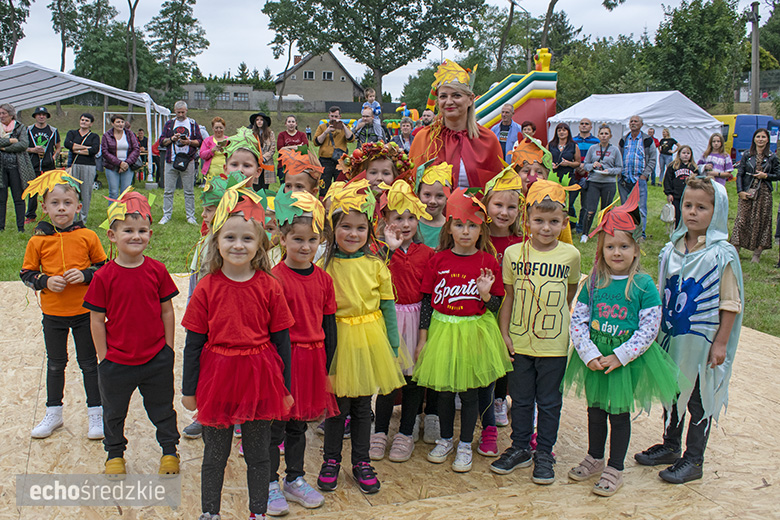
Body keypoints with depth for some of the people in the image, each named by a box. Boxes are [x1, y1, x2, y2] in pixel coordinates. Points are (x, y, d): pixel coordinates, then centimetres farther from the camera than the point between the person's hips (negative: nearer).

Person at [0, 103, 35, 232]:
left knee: (19, 198, 1)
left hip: (16, 166, -2)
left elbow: (24, 144, -9)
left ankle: (21, 227, 6)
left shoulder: (20, 128, 6)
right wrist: (11, 141, -11)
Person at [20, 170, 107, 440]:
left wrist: (85, 275, -17)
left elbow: (104, 267, 1)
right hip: (53, 314, 2)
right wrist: (46, 281, -16)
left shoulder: (87, 236, -8)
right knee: (55, 364, 17)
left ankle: (96, 414, 23)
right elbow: (27, 274, 2)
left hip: (84, 311, -1)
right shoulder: (37, 241, -5)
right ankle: (53, 414, 33)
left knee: (89, 363, 10)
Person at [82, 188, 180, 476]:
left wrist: (168, 350, 0)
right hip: (117, 361, 0)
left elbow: (167, 312, 0)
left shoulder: (157, 271, -7)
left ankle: (169, 449, 38)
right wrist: (103, 357, -6)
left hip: (156, 358, 1)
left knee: (162, 408, 17)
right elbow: (97, 320, -6)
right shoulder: (104, 276, -12)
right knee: (114, 412, 19)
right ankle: (115, 454, 42)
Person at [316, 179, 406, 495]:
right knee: (337, 404, 7)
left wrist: (393, 347, 5)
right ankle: (331, 460, 27)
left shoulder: (376, 265, -1)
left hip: (369, 338, 2)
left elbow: (388, 306, 5)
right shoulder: (324, 266, -5)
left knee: (363, 405, 12)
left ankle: (361, 462, 29)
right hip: (336, 339, -1)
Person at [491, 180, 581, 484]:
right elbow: (508, 296, 2)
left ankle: (544, 453, 26)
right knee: (521, 399, 14)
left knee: (549, 401, 11)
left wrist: (556, 319, 6)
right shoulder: (513, 253, -5)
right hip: (519, 342, 1)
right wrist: (504, 333, -1)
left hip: (554, 343, -1)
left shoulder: (571, 255, -5)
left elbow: (570, 293, 9)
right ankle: (520, 448, 31)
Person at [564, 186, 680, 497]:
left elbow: (649, 329, -12)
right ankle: (595, 458, 37)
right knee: (595, 410, 16)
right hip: (595, 358, 3)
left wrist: (619, 356, -17)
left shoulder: (643, 285, -10)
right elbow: (577, 322, -2)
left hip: (627, 359, -3)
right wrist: (589, 354, -13)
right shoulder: (594, 283, -2)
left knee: (619, 413, 8)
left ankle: (615, 469, 24)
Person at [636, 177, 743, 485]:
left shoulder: (722, 254, -13)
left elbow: (731, 304, -10)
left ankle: (693, 460, 22)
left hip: (703, 341, -5)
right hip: (671, 338, 5)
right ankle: (670, 446, 36)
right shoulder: (671, 250, 2)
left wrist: (720, 344, -12)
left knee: (699, 399, 7)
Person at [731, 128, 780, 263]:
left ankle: (757, 253, 8)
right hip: (747, 192, 0)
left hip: (764, 193, 0)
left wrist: (766, 176, -10)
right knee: (742, 220, -5)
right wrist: (740, 191, -7)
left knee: (761, 221, 1)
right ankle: (735, 250, 0)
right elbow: (739, 174, 3)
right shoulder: (747, 156, 5)